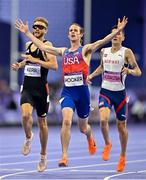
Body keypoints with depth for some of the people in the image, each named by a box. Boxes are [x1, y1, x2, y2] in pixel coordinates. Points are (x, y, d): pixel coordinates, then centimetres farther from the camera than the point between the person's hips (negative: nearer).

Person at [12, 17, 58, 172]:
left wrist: (35, 60, -22)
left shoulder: (46, 45, -7)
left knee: (42, 121, 9)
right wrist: (19, 65, 12)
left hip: (41, 88, -3)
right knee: (25, 114, -24)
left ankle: (43, 156, 24)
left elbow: (54, 66, -19)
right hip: (27, 87, 3)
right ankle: (28, 137, 7)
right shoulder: (28, 44, 12)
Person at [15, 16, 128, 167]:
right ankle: (64, 156, -20)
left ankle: (90, 138, 51)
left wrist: (118, 31, -27)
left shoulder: (85, 50, 1)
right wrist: (27, 33, 15)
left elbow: (102, 42, -13)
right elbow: (43, 47, 14)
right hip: (67, 91, 2)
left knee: (82, 127, 13)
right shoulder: (63, 51, 12)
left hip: (82, 91, -2)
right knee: (66, 121, -21)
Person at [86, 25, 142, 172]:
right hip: (105, 92, 2)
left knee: (121, 125, 7)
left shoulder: (127, 52, -5)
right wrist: (91, 75, 12)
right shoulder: (104, 51, 7)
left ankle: (123, 156, 27)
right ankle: (107, 144, 8)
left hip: (120, 93, -2)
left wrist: (129, 71, -27)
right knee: (103, 119, -21)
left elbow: (138, 71, -7)